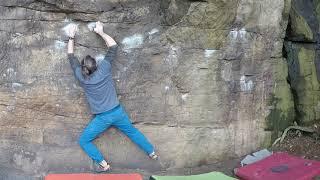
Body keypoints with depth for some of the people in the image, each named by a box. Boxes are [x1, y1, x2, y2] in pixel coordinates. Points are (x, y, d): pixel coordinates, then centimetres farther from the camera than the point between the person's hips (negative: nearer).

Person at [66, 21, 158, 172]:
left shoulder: (81, 77, -12)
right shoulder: (104, 68, -12)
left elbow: (71, 56, 2)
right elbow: (113, 46, 0)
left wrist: (71, 37, 10)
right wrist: (101, 32, 6)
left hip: (102, 117, -3)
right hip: (117, 111, 3)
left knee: (83, 141, 12)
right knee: (133, 132, 25)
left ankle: (103, 164, 5)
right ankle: (152, 153, 36)